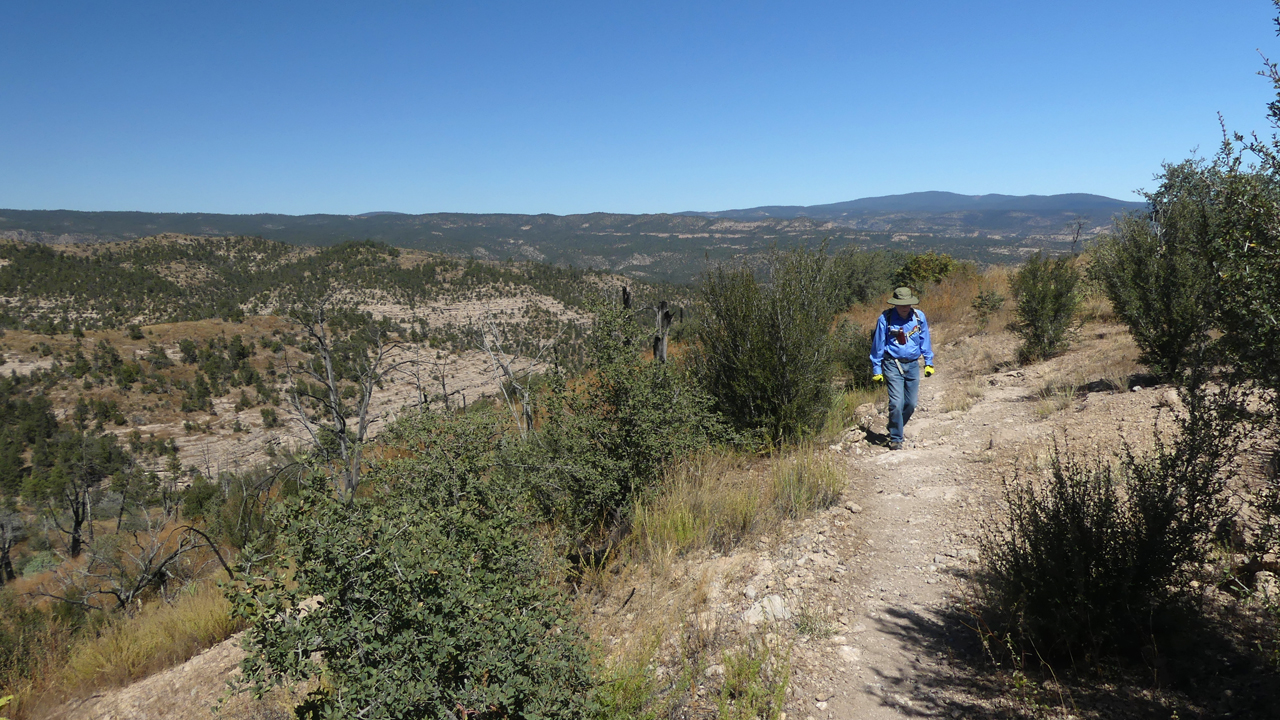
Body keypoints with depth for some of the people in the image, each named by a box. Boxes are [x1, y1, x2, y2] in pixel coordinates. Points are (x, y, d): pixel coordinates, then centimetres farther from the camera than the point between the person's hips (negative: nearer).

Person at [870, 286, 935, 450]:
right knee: (896, 403, -11)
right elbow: (878, 345, -2)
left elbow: (925, 341, 13)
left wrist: (929, 362, 11)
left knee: (911, 404, 7)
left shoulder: (919, 317, 0)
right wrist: (876, 369, 0)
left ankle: (895, 429, 31)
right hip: (892, 365, -4)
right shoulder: (885, 318, -9)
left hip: (912, 365, 4)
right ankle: (895, 439, 3)